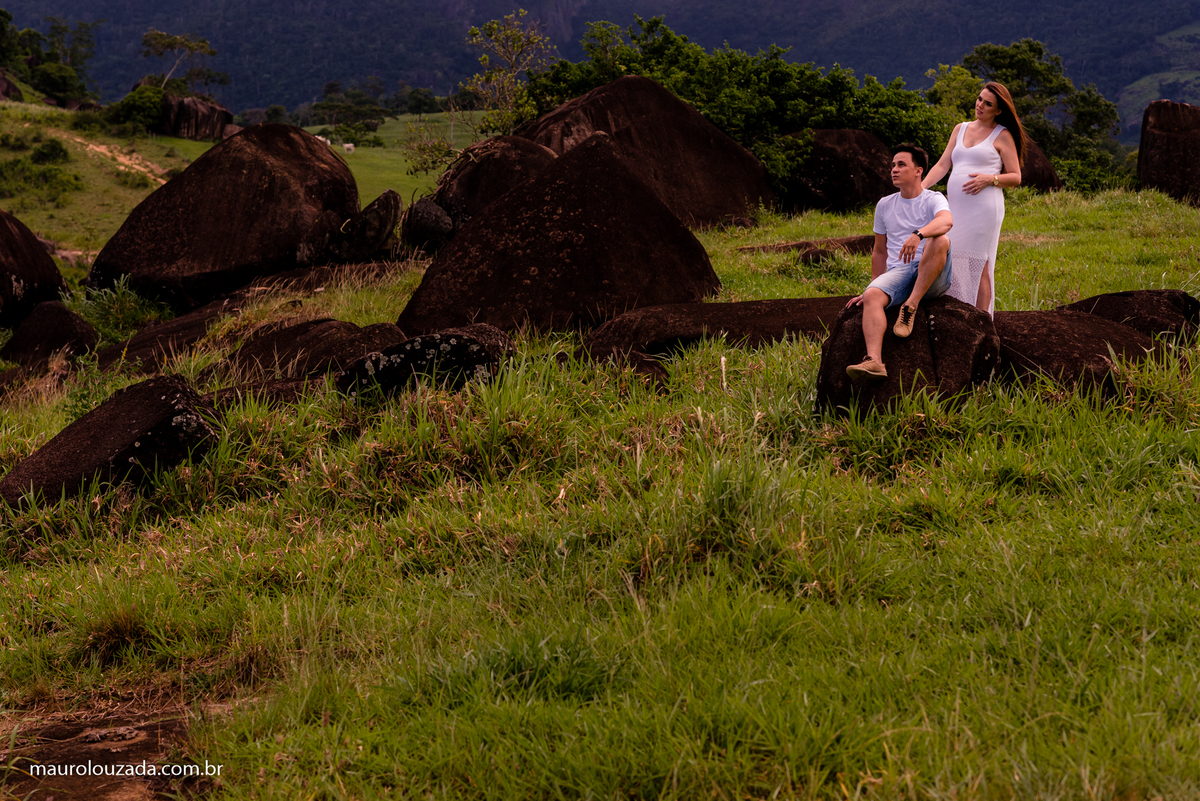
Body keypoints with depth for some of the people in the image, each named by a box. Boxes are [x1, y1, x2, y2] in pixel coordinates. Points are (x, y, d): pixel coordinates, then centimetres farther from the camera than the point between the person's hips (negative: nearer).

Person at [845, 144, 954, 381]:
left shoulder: (933, 199, 4)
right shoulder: (884, 205, 20)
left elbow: (946, 221, -21)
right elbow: (880, 251, 27)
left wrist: (917, 234, -40)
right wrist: (873, 286, 19)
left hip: (933, 278, -3)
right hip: (898, 272, 3)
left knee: (940, 241, -34)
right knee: (872, 296, -30)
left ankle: (911, 306, -29)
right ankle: (874, 361, -49)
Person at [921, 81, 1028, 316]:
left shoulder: (1002, 136, 5)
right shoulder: (960, 129, 19)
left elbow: (1015, 178, 4)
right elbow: (942, 165, 14)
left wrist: (990, 178, -14)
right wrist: (921, 186, -2)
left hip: (983, 207, -5)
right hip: (955, 207, 5)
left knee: (978, 265, -7)